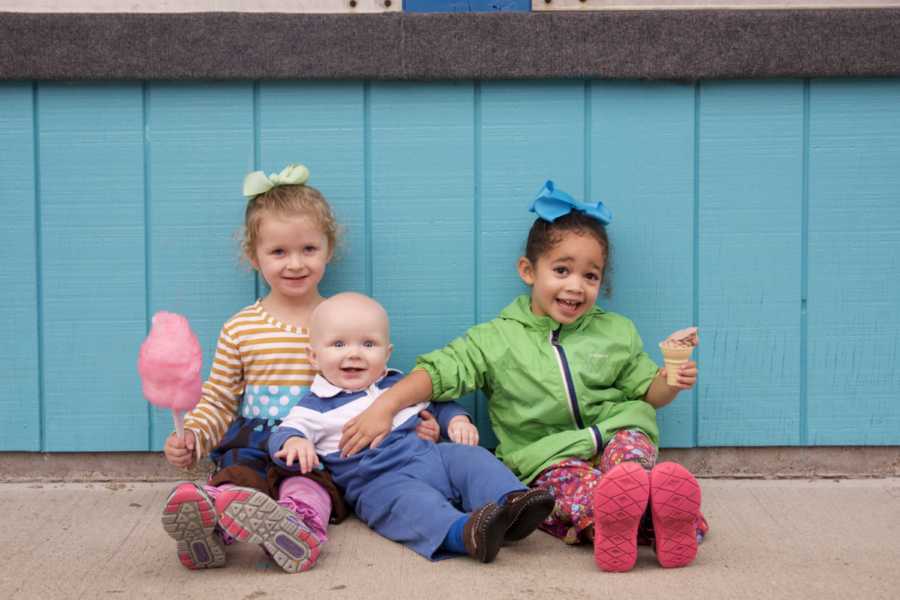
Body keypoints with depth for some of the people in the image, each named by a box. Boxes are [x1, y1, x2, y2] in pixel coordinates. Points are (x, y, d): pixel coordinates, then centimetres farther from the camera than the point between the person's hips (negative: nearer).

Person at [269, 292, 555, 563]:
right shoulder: (317, 406, 6)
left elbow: (438, 403, 30)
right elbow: (282, 435, -4)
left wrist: (457, 420, 7)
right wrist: (294, 443, -29)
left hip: (429, 458, 6)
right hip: (378, 482, -6)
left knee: (470, 458, -16)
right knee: (410, 500, -36)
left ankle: (510, 503, -38)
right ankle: (462, 532, -63)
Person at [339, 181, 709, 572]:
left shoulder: (616, 331, 15)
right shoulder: (496, 339, 7)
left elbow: (647, 393, 20)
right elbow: (439, 371, 0)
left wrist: (671, 381, -3)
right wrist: (385, 406, -13)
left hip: (612, 436, 3)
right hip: (545, 456, -2)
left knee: (632, 441, -32)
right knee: (564, 476, -36)